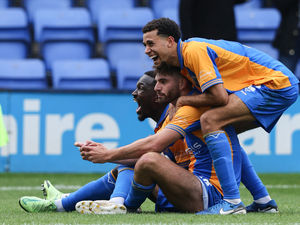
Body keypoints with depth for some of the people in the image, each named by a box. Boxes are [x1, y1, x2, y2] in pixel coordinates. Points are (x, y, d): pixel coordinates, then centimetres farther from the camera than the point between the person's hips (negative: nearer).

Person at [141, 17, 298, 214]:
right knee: (223, 131, 21)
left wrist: (184, 101, -7)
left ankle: (232, 201, -23)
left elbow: (219, 96, -22)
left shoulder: (194, 50, -16)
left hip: (276, 84, -11)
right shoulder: (183, 59, 14)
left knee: (210, 121, -20)